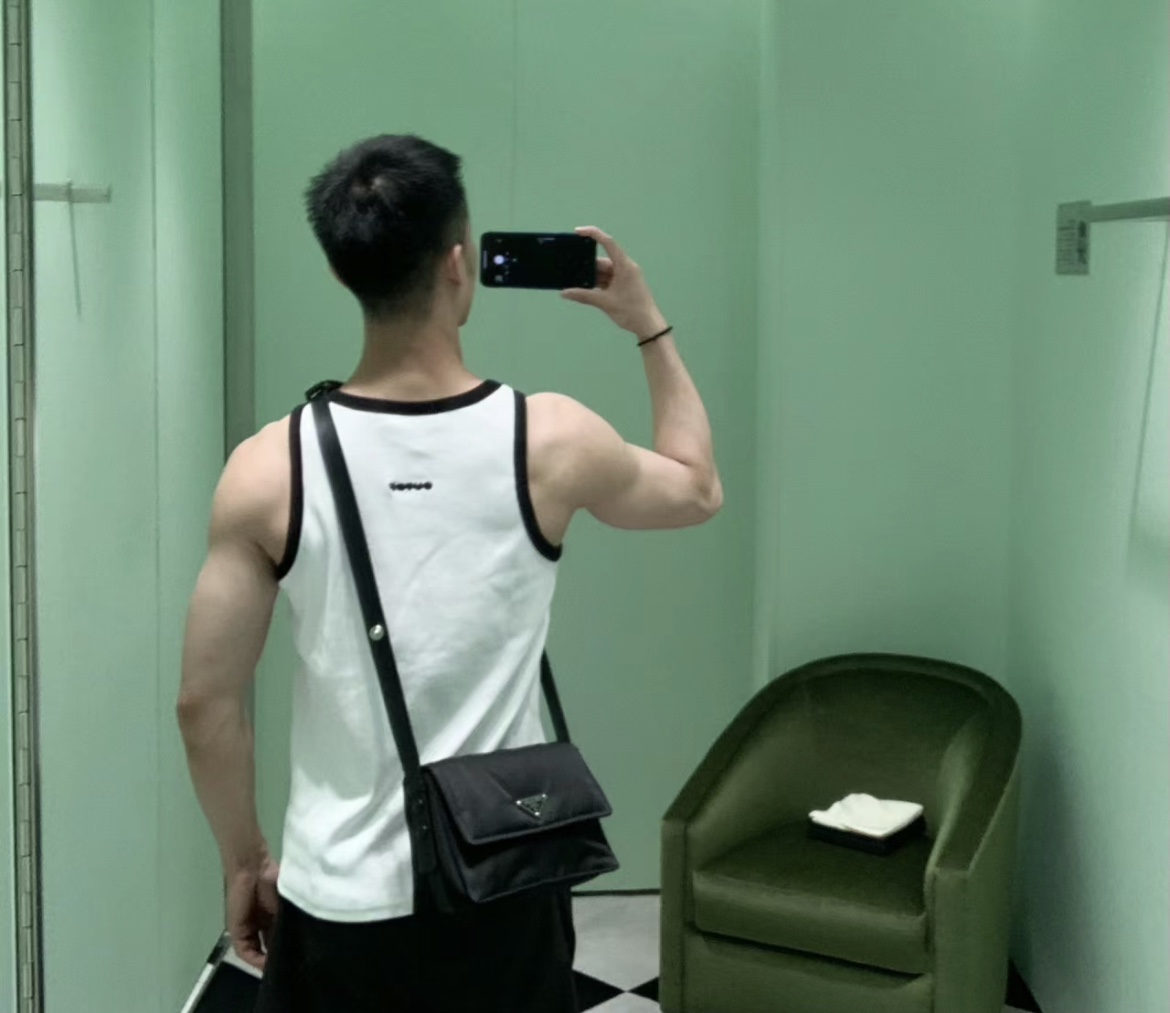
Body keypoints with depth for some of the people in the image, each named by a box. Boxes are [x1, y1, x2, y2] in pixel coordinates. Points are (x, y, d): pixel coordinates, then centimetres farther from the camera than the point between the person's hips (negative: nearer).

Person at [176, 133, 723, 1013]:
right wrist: (647, 323, 18)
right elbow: (699, 491, 9)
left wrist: (244, 863, 8)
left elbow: (206, 702, -7)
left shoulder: (270, 470, -12)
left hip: (339, 901, 0)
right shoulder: (550, 442, -12)